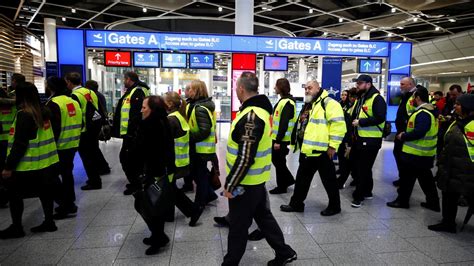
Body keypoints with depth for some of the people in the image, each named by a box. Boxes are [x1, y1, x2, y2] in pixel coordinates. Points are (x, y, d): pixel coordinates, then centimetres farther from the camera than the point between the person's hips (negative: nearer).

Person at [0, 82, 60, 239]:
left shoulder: (24, 115, -17)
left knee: (14, 194, 8)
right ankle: (49, 222, 22)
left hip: (27, 165, -8)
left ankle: (16, 227, 16)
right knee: (44, 191, 14)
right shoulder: (43, 112, 6)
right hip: (46, 161, 8)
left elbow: (19, 144, -20)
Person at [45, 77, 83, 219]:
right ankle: (69, 203, 25)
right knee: (67, 173, 17)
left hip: (59, 146, -8)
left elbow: (53, 128, -19)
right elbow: (80, 123, 14)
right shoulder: (73, 102, 10)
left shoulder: (53, 104, -15)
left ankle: (66, 205, 5)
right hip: (72, 145, 8)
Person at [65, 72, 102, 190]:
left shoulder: (75, 96, -14)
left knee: (87, 158, 3)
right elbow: (97, 109, 12)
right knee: (93, 155, 18)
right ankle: (95, 179, 29)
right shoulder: (90, 92, 8)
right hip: (94, 130, 8)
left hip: (84, 132, -8)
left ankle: (94, 182, 9)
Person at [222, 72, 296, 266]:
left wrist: (230, 185, -18)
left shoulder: (251, 117, -24)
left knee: (238, 226, 7)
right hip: (257, 178, 10)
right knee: (263, 216, 22)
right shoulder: (261, 109, 7)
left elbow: (245, 158, -27)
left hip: (246, 182, -9)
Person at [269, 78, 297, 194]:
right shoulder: (283, 100, 14)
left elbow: (284, 124, -23)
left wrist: (278, 140, -23)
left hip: (281, 139, -10)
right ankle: (289, 179, 30)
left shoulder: (287, 103, -19)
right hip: (277, 137, 10)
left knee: (279, 162, 1)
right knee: (276, 160, 18)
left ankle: (282, 186, 15)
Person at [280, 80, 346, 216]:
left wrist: (333, 145, -20)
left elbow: (338, 124, -20)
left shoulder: (328, 103, -12)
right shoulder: (308, 105, 17)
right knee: (302, 178, 16)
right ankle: (296, 204, 28)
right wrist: (300, 144, 25)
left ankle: (334, 206, 23)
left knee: (329, 180, 7)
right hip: (307, 150, 9)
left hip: (321, 151, -9)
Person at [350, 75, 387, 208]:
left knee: (363, 168, -2)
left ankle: (359, 196, 7)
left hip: (370, 141, -10)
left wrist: (360, 122, -22)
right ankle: (366, 191, 32)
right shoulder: (359, 99, 16)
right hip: (358, 139, 10)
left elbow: (380, 118, -24)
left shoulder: (377, 99, -13)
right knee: (356, 165, 16)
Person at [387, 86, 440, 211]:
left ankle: (402, 200, 15)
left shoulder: (423, 114, -22)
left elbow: (418, 132, -30)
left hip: (416, 154, -10)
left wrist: (403, 136, -16)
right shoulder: (428, 111, 11)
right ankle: (433, 202, 27)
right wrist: (406, 133, 8)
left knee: (406, 176, 3)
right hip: (425, 153, 10)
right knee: (426, 178, 18)